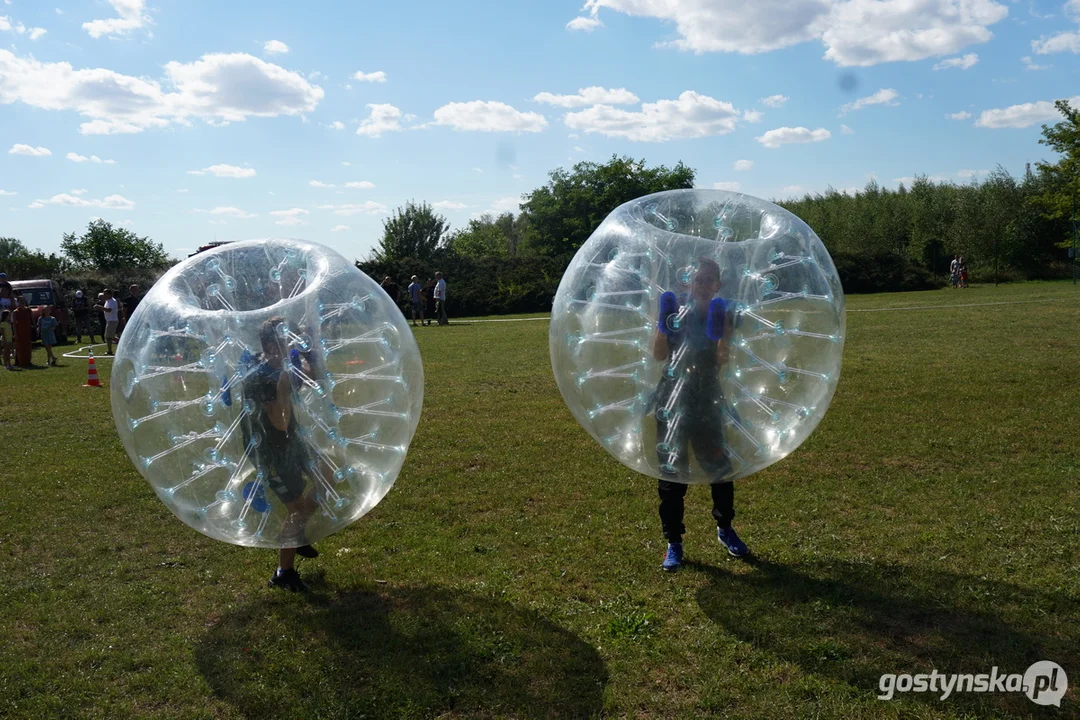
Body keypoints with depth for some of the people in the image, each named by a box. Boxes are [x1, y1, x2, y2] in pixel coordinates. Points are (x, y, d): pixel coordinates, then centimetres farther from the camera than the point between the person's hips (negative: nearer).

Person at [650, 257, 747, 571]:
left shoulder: (723, 316, 1)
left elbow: (723, 360, -14)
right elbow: (659, 355, -12)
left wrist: (720, 334, -30)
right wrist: (663, 325, -26)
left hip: (708, 401, 1)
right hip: (673, 401, -1)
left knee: (720, 467, 8)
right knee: (671, 471, 1)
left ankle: (725, 529, 32)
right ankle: (674, 543, 11)